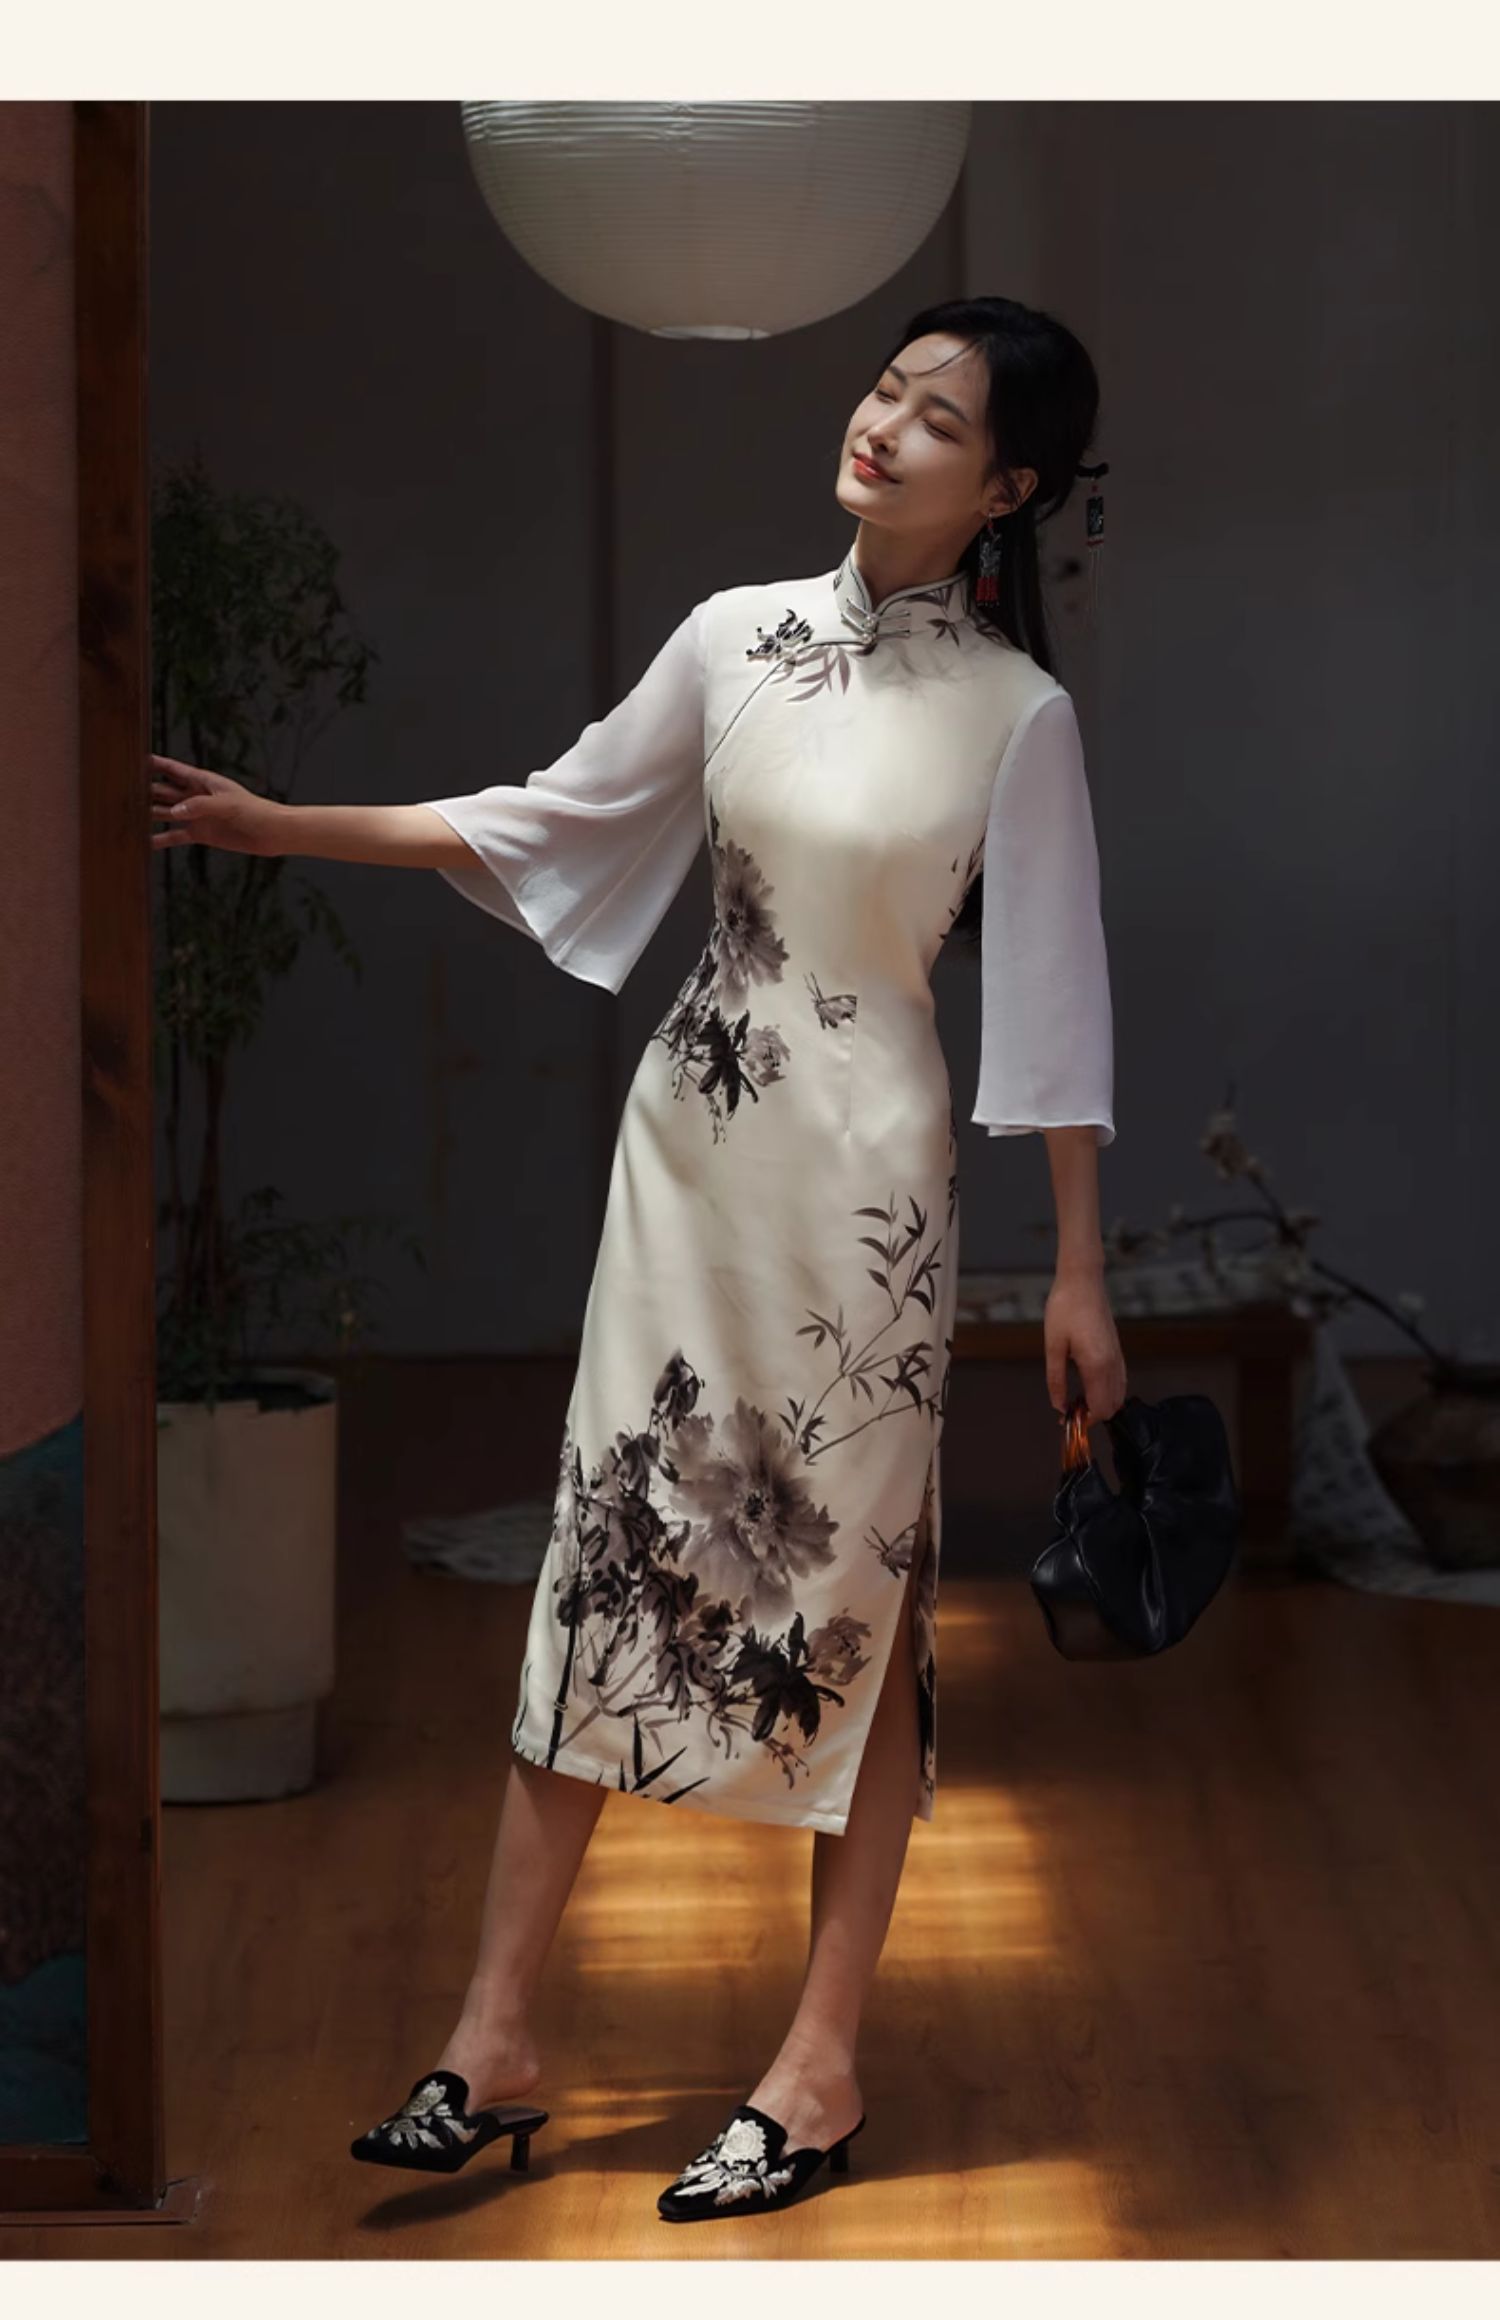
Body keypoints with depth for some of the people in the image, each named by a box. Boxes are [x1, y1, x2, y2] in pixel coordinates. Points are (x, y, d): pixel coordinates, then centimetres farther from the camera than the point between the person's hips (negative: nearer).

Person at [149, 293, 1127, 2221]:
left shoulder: (1016, 713, -7)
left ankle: (821, 2066, 14)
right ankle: (496, 2044, 11)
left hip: (866, 1172, -4)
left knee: (848, 1590, 3)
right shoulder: (738, 633, 3)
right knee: (604, 1554, 5)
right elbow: (551, 822, 11)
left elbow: (1050, 993, -4)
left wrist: (1080, 1271, -4)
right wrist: (279, 828, 7)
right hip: (689, 1132, 4)